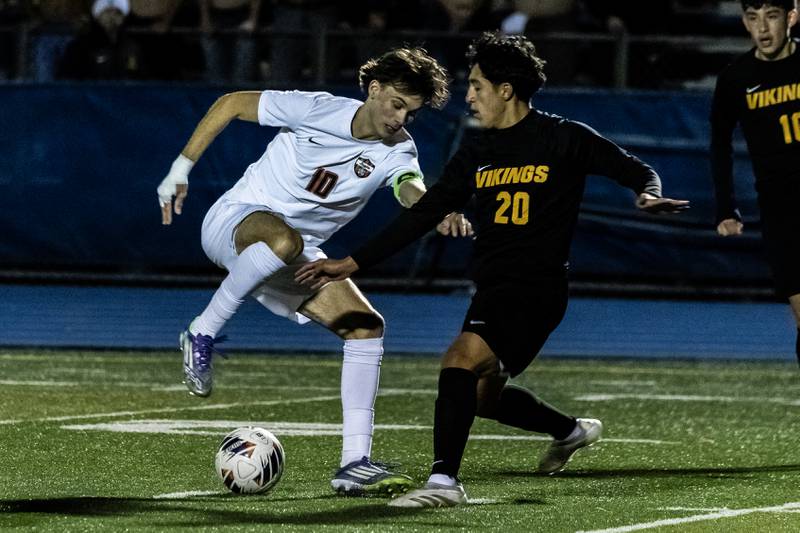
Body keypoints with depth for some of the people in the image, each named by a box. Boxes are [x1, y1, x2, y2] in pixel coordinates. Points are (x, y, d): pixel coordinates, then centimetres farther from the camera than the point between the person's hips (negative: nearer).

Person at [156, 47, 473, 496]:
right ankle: (202, 334, -22)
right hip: (233, 222, -5)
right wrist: (181, 169, -10)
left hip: (295, 258, 5)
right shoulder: (317, 110, -17)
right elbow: (231, 103, -7)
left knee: (367, 327, -10)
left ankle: (355, 464, -8)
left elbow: (412, 188, -28)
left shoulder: (397, 150, -6)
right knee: (284, 239, -41)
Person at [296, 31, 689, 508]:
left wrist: (650, 194, -24)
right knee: (482, 395, 18)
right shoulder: (476, 154, 11)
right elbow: (423, 214, 12)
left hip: (537, 289, -8)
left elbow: (635, 170, 1)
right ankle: (572, 431, 44)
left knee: (463, 358, -28)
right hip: (492, 288, 8)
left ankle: (445, 481, -29)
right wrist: (354, 263, 8)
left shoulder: (565, 139, -5)